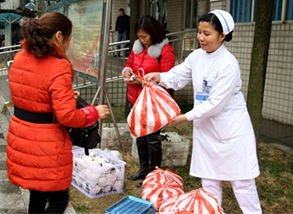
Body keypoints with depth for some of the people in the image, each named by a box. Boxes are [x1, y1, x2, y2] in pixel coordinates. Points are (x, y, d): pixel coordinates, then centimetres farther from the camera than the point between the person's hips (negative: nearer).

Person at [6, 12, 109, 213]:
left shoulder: (20, 58, 2)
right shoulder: (58, 68, -21)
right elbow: (67, 116, -22)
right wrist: (95, 112, -6)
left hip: (19, 138, 7)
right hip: (46, 144, -7)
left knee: (36, 196, 23)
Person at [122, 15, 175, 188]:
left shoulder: (165, 50, -14)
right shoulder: (137, 47, 8)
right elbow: (129, 64, 20)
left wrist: (143, 81, -24)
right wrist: (127, 71, -4)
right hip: (135, 99, 8)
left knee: (153, 139, 1)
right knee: (140, 135, 18)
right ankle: (144, 169, 35)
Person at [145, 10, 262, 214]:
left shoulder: (228, 64, -22)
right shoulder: (197, 56, 1)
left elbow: (215, 104, -23)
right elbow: (177, 77, 3)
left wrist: (186, 117, -20)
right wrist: (159, 77, -17)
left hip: (232, 128, -7)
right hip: (206, 128, 7)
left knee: (242, 181, 3)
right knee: (209, 179, 17)